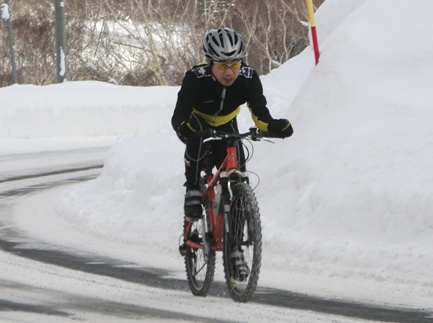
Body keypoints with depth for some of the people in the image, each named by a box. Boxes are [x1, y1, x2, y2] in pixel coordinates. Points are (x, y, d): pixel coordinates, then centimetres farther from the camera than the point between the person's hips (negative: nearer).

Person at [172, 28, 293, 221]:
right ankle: (192, 191, -26)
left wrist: (274, 126, -54)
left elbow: (259, 112, -32)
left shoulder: (248, 78, -29)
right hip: (198, 121, -3)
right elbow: (180, 114, -44)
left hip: (225, 125, 3)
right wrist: (183, 126, -67)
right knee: (196, 137, -37)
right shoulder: (195, 78, -37)